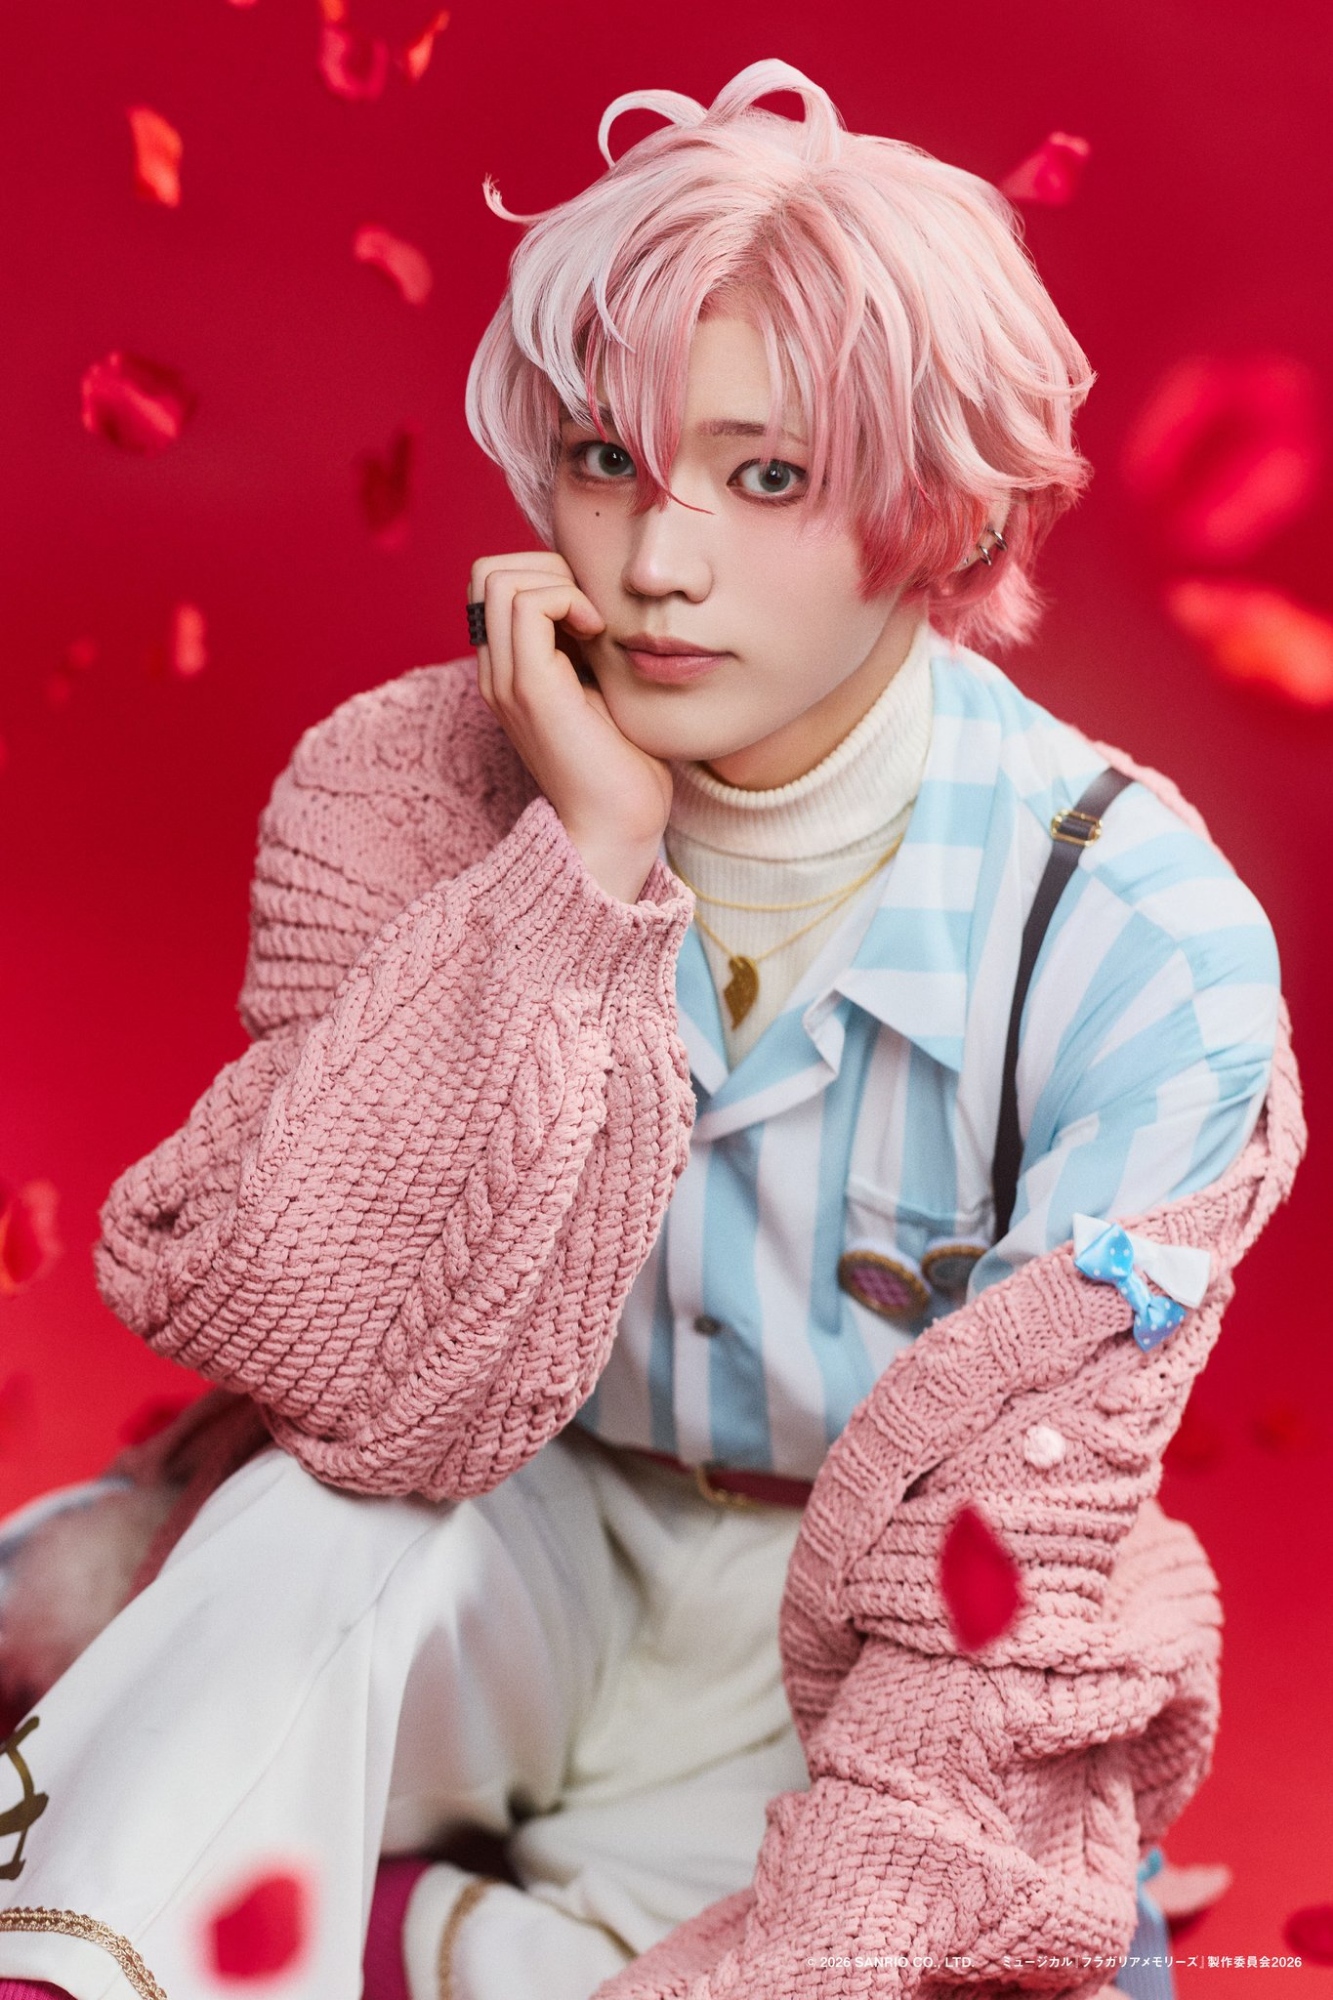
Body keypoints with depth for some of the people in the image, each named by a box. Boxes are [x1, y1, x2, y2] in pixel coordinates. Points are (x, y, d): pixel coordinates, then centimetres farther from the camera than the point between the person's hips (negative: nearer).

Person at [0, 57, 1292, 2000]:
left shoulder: (1138, 938, -21)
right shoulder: (402, 789, -16)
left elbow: (1010, 1574, -19)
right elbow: (378, 1396, -25)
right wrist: (583, 864, -30)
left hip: (858, 1656, 0)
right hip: (517, 1564, 1)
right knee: (325, 1538, -31)